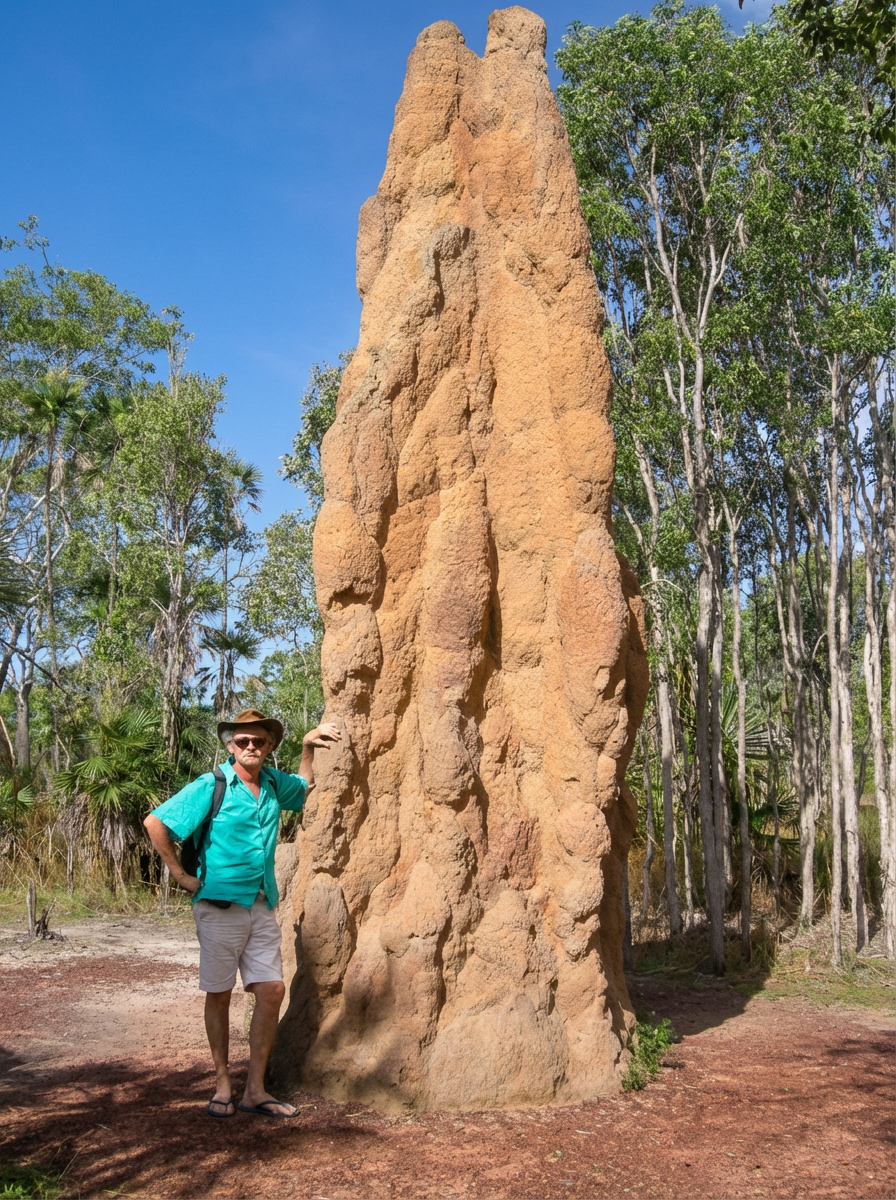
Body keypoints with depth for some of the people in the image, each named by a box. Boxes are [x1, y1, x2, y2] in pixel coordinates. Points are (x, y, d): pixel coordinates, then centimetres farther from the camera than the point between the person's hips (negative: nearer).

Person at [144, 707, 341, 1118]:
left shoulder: (273, 784, 8)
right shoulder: (211, 787, -9)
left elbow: (304, 785, 31)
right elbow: (155, 823, -10)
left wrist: (308, 746, 16)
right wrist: (180, 874, -8)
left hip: (262, 906, 5)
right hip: (220, 904, -5)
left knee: (272, 990, 0)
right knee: (218, 994, 5)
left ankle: (255, 1090, 10)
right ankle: (222, 1086, 19)